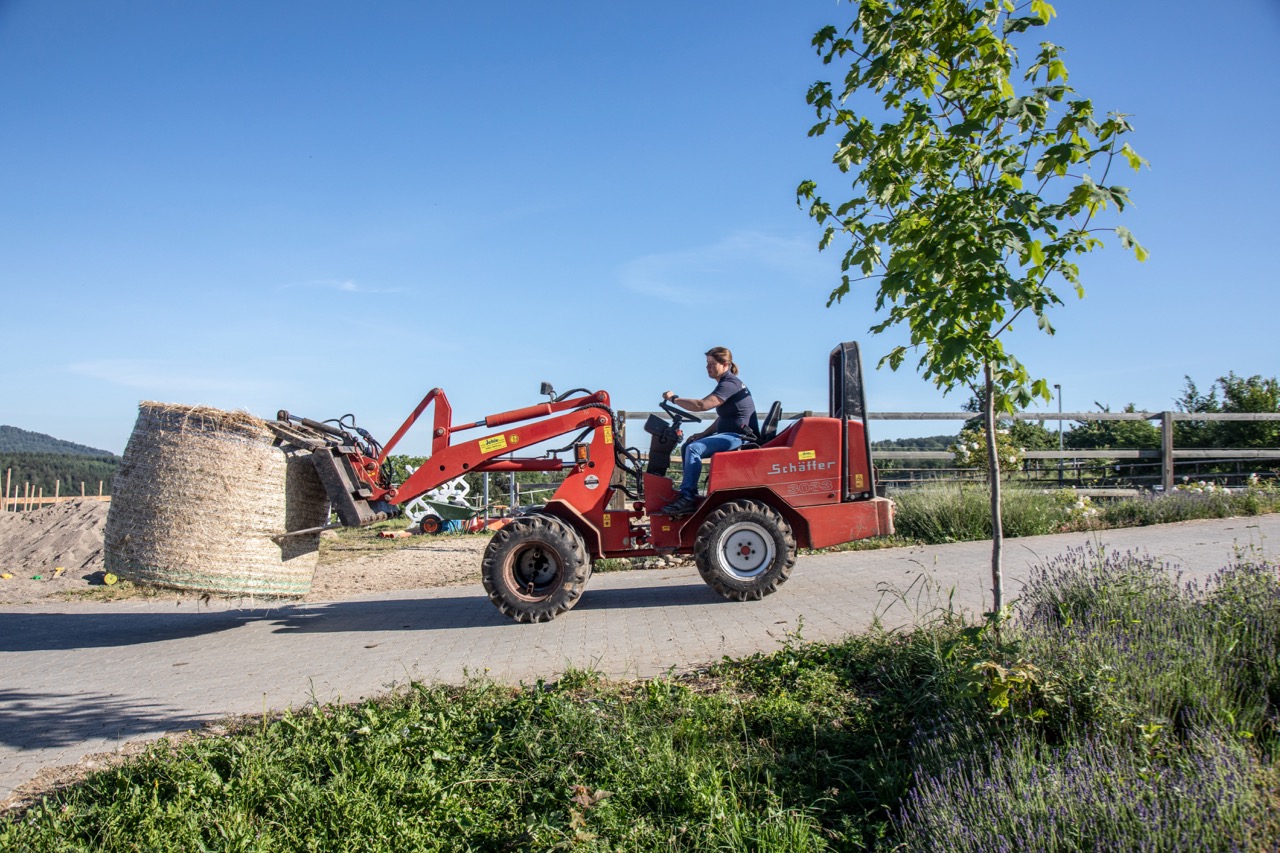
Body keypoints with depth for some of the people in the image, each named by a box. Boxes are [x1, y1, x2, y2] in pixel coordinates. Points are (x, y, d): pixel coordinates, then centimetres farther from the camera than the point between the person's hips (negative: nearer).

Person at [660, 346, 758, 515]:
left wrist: (674, 399, -17)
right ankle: (690, 494, 6)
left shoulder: (730, 384, -15)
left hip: (740, 436, -11)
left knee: (694, 448, -25)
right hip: (730, 433, 11)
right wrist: (703, 434, 10)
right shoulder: (726, 383, 18)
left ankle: (687, 498, -24)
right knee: (687, 446, 10)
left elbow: (702, 405, -27)